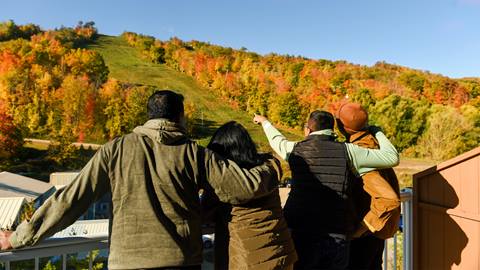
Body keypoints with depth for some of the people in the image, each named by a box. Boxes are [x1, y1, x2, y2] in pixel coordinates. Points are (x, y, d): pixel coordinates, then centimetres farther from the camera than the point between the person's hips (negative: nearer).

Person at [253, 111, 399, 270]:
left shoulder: (296, 149, -1)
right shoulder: (346, 151, -4)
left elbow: (276, 139, 21)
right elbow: (392, 157, 1)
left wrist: (265, 122, 42)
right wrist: (376, 131, 19)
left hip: (303, 235, 0)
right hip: (338, 238, 1)